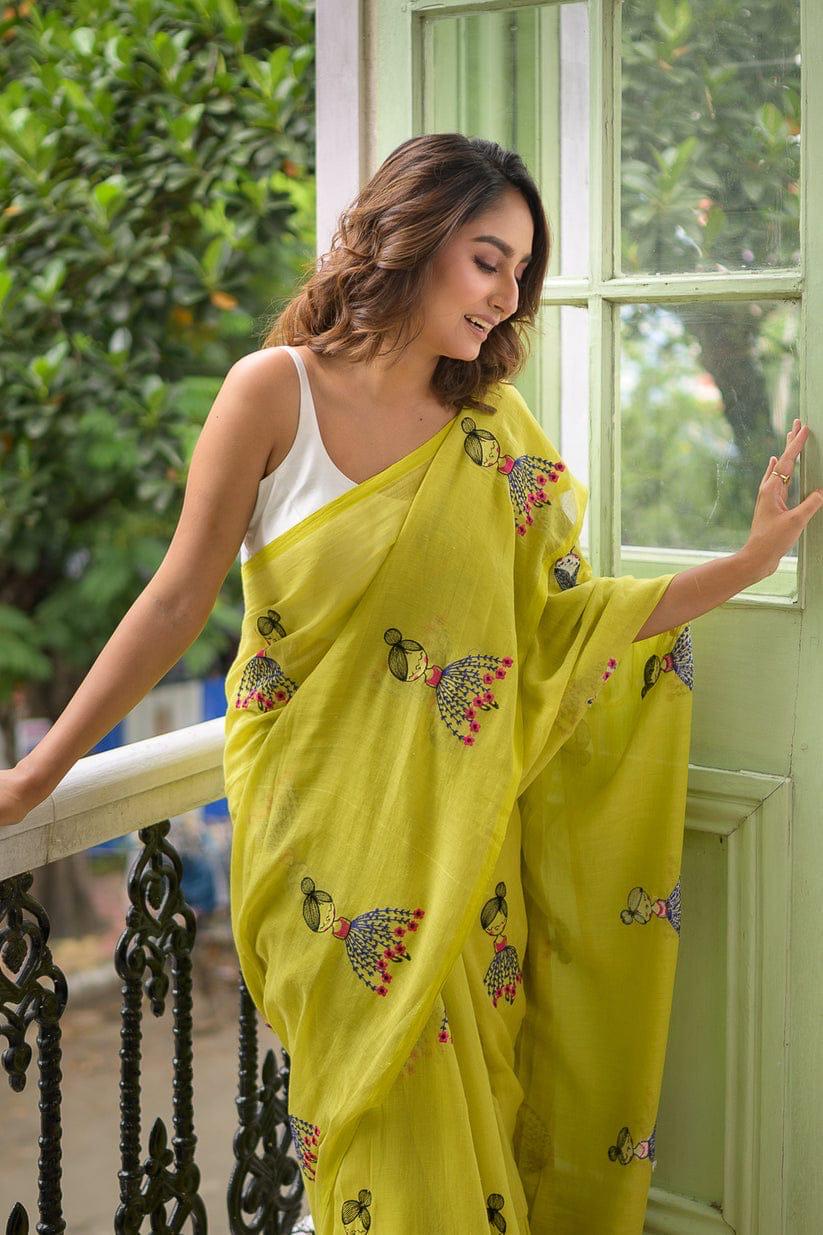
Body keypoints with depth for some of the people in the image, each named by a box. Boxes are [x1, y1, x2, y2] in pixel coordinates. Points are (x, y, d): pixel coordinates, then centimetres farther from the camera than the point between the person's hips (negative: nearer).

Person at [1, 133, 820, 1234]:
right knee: (386, 1125, 3)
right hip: (328, 825, -3)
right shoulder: (278, 390, -7)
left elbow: (572, 618, 2)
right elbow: (180, 600, -5)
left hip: (463, 835, 3)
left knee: (476, 1101, 9)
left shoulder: (496, 431, 5)